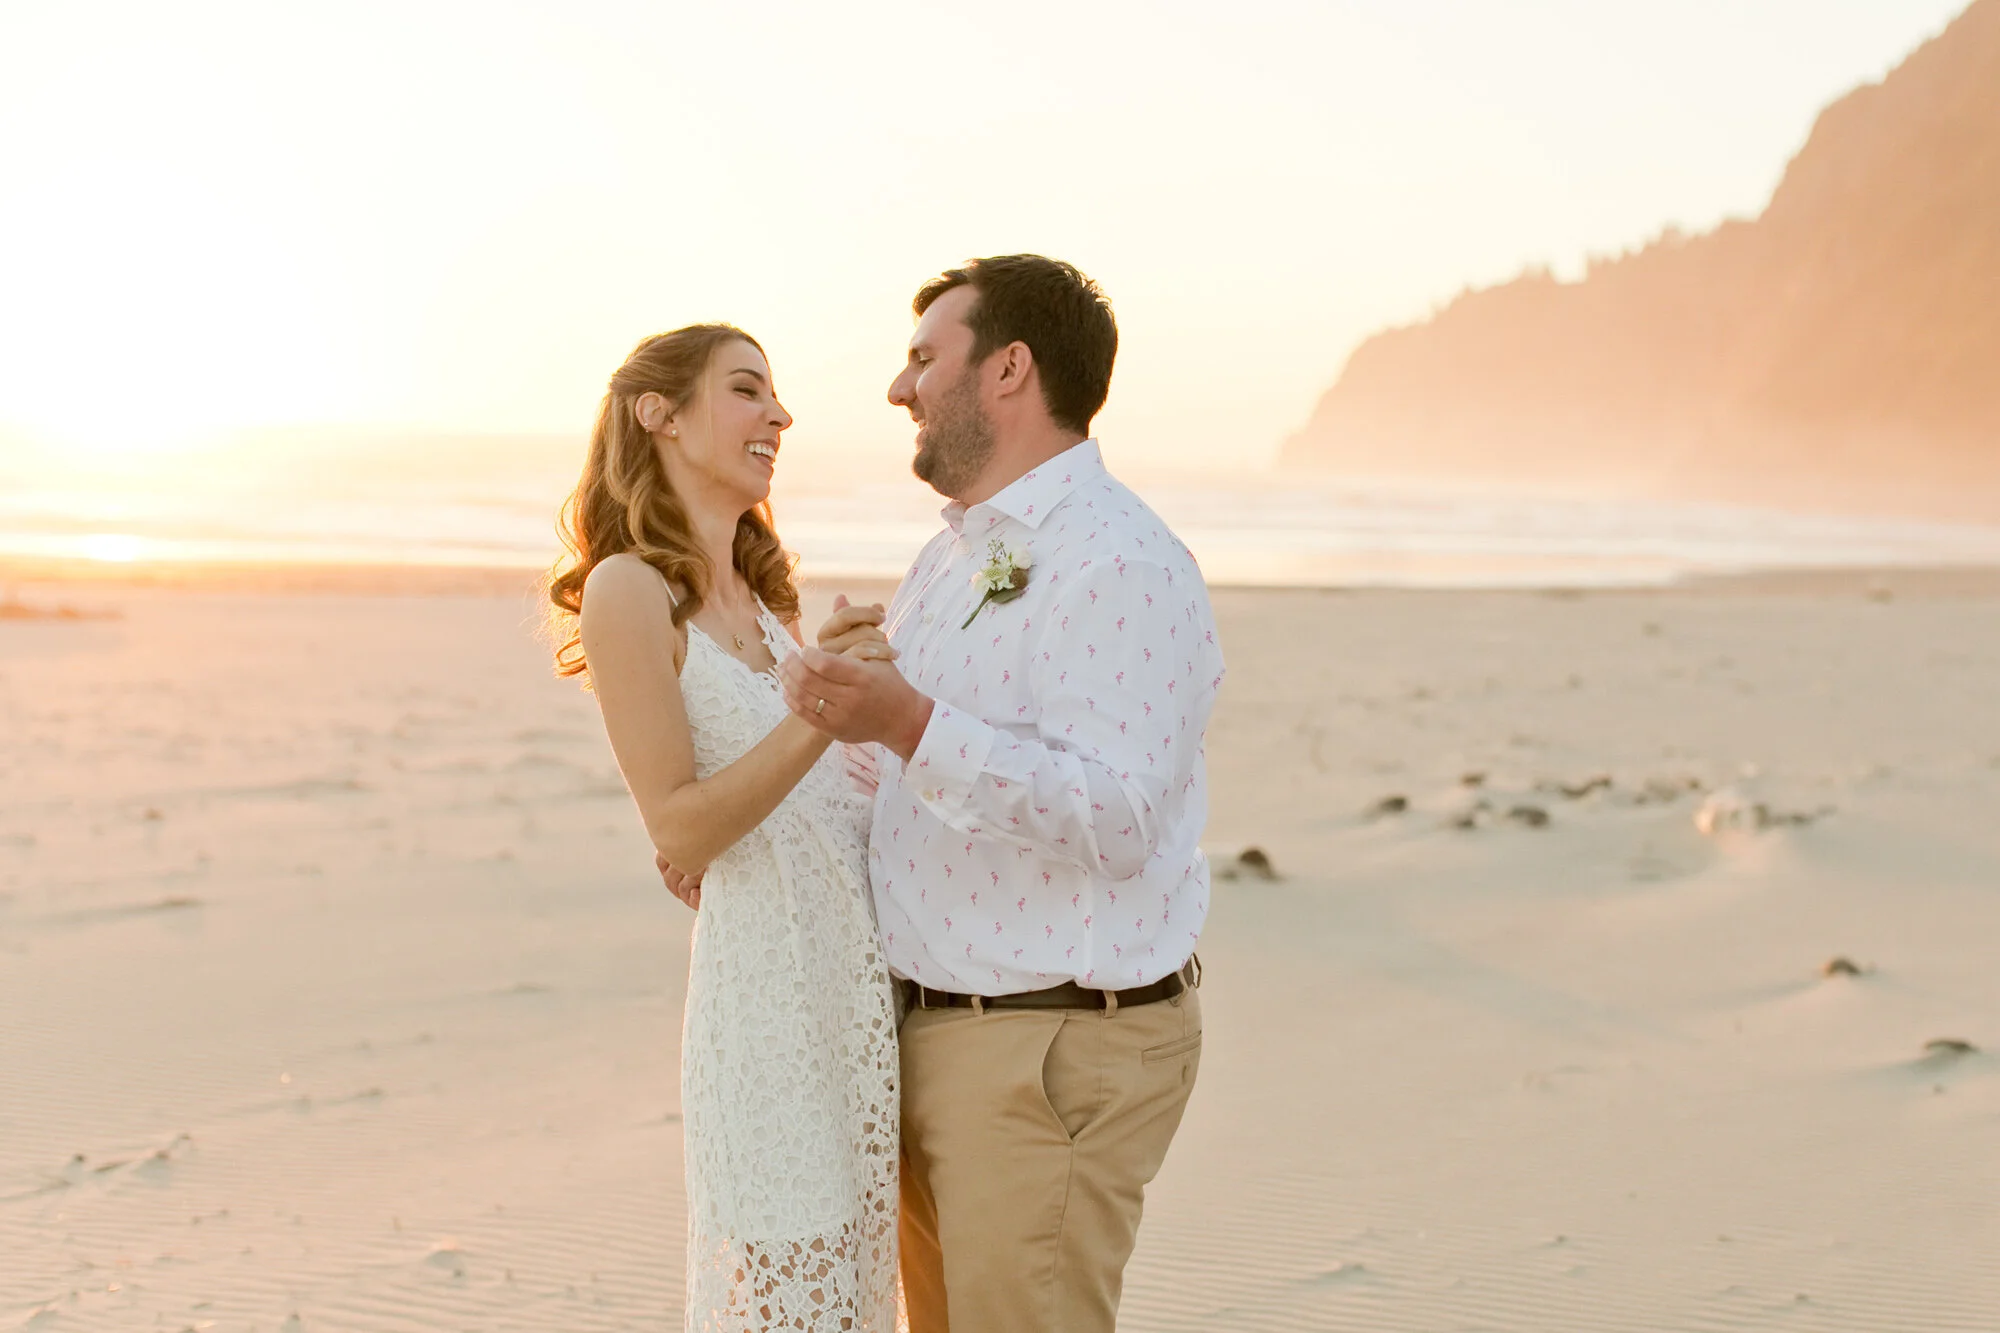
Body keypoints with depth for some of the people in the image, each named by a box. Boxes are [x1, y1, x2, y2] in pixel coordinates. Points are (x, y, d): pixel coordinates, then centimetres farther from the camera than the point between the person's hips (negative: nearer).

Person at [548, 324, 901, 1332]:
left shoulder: (763, 597, 17)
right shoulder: (628, 589, -8)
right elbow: (678, 829, -14)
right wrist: (817, 716, -23)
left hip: (862, 975, 8)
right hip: (767, 981, -8)